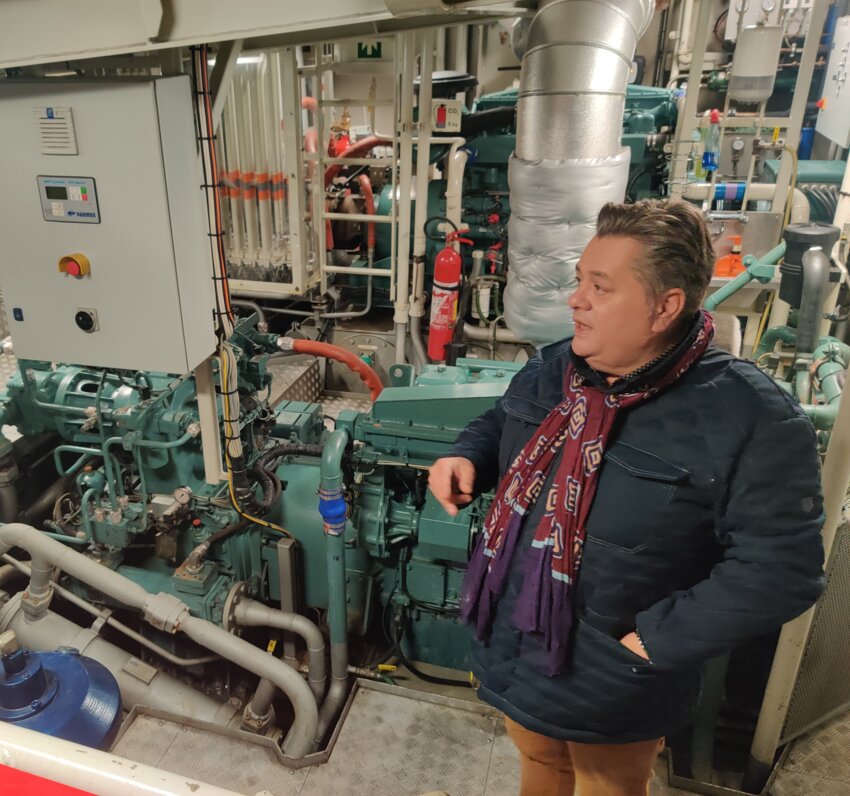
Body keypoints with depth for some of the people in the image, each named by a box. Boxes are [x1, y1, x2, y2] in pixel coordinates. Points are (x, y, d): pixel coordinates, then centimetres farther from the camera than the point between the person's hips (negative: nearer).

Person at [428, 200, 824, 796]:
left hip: (612, 689, -5)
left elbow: (780, 566, -23)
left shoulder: (751, 418, -25)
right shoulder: (554, 367, -5)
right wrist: (468, 457, -8)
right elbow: (500, 423, 13)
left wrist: (657, 639, -22)